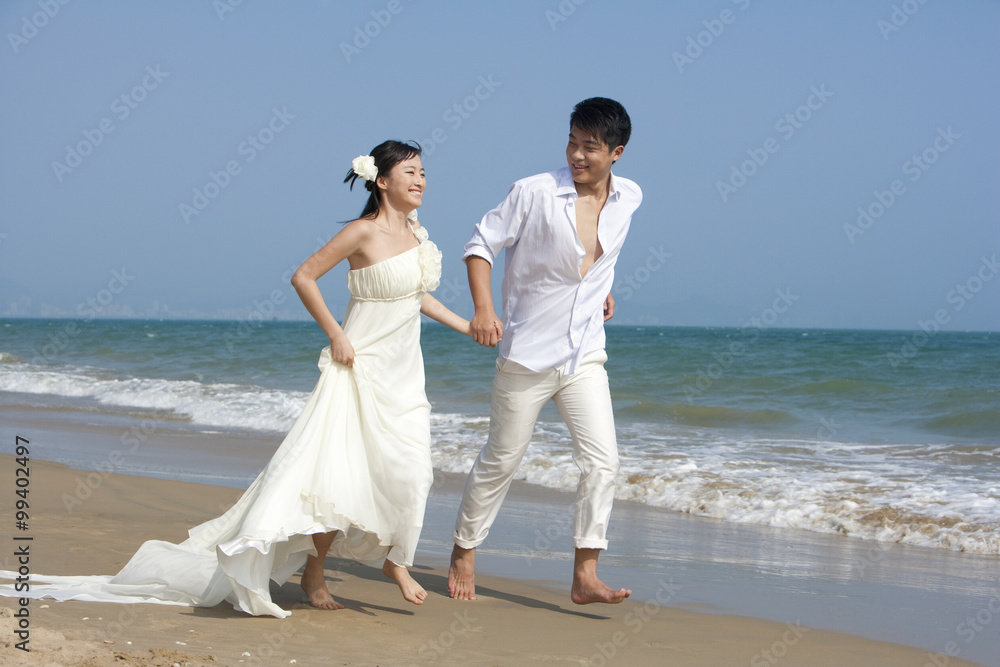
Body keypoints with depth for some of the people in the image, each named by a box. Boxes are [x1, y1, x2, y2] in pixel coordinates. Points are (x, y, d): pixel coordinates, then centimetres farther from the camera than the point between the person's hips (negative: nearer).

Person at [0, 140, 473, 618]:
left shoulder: (413, 228, 9)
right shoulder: (363, 232, -12)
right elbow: (303, 277, -9)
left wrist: (467, 325, 22)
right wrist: (335, 336, -11)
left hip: (404, 370, 7)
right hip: (361, 364, -7)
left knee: (407, 468, 1)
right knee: (340, 471, -8)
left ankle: (395, 559, 20)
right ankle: (313, 574, 6)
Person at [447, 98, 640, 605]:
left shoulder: (629, 198, 1)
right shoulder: (534, 193, -14)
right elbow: (481, 244, -8)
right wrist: (484, 310, -19)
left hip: (585, 354, 4)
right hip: (526, 353, -4)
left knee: (602, 459, -7)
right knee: (501, 460, 7)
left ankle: (584, 576, -3)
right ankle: (463, 553, 26)